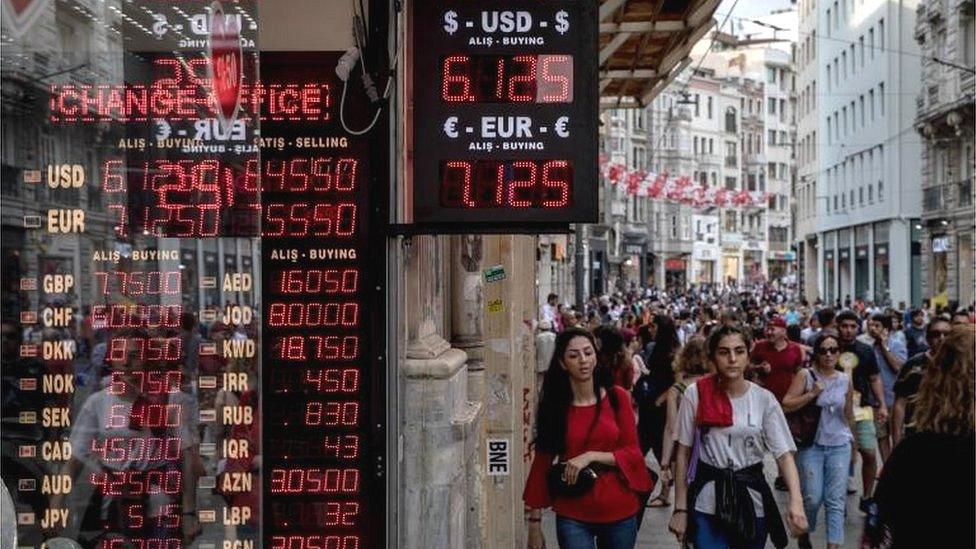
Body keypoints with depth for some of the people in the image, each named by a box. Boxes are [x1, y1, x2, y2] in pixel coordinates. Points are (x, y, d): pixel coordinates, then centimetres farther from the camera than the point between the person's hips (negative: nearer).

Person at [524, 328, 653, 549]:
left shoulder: (617, 398, -2)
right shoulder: (553, 406, -2)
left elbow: (633, 453, -2)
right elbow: (541, 463, 0)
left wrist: (591, 456, -17)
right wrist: (534, 522, -2)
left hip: (619, 512, 1)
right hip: (573, 516, -1)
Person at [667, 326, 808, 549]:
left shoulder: (764, 399, -5)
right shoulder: (695, 394, -7)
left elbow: (784, 453, -9)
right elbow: (683, 453, -2)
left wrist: (796, 500, -25)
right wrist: (680, 508, -4)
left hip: (752, 500, 2)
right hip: (707, 502, -1)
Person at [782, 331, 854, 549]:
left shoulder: (846, 379, 5)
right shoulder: (805, 375, -5)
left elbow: (849, 416, 17)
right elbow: (786, 405, -11)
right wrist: (812, 394, -19)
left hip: (840, 445, 3)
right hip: (811, 444, -2)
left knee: (836, 500, -1)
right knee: (812, 498, -2)